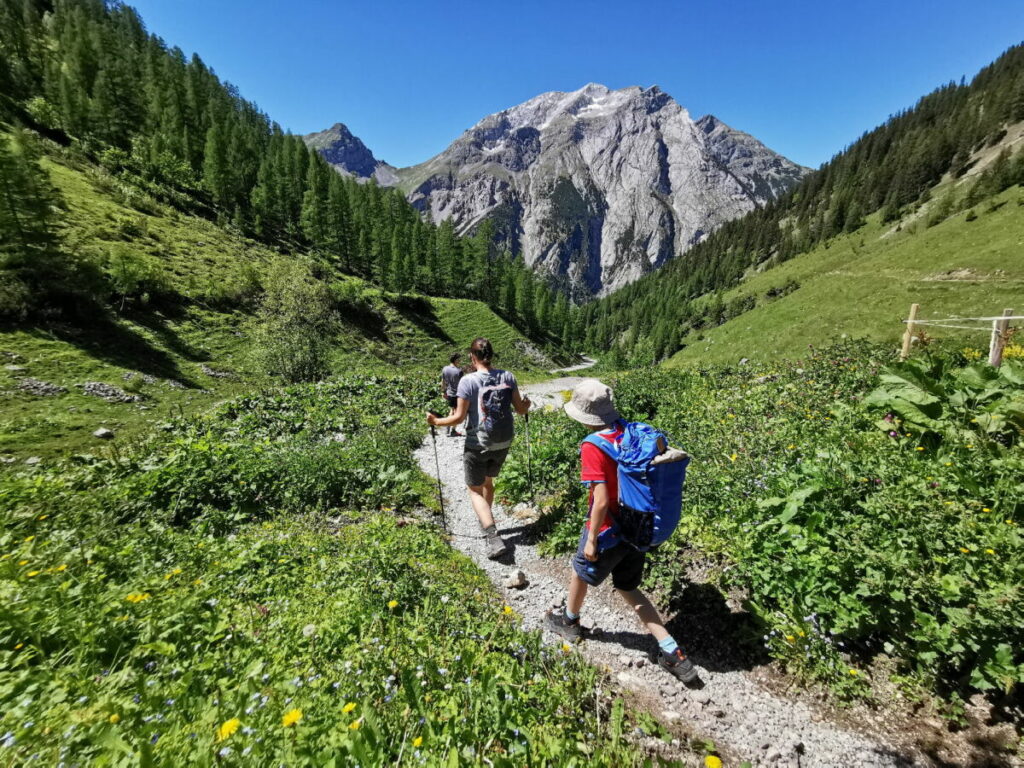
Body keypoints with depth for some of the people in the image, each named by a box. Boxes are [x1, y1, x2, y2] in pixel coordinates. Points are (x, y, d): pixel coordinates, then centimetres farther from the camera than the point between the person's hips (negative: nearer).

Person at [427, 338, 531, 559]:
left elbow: (459, 417, -15)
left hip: (478, 444, -5)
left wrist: (436, 422, 1)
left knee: (475, 490, 9)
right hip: (503, 443, 5)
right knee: (488, 481, 27)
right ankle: (486, 523, 42)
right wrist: (526, 405, 26)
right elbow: (521, 409, 3)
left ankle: (495, 539, -1)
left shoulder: (468, 380, -14)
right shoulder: (507, 376, -3)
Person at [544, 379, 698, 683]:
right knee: (628, 588, 24)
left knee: (580, 571, 24)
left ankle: (569, 621, 50)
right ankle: (672, 652, 21)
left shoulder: (593, 448, -26)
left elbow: (601, 501, -27)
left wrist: (591, 540, -14)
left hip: (608, 531, -6)